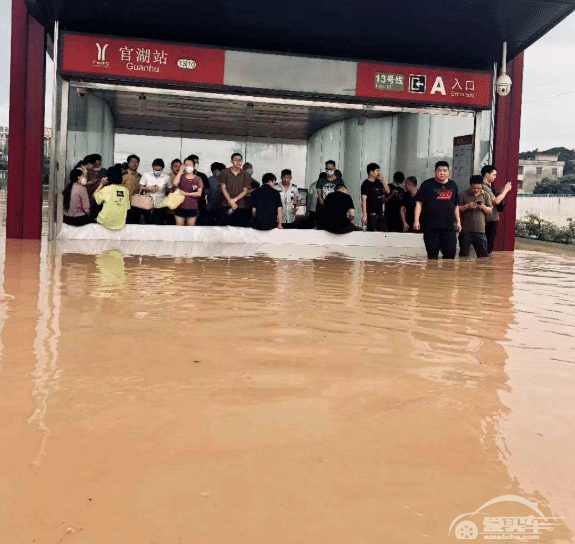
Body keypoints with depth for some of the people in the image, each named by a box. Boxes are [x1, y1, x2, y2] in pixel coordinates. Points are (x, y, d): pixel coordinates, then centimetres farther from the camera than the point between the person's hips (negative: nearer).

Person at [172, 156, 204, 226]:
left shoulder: (198, 179, 3)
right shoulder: (181, 176, 5)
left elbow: (199, 193, -5)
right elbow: (175, 183, -17)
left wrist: (186, 194, -12)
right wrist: (181, 170, -10)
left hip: (192, 208, 0)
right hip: (180, 207, 0)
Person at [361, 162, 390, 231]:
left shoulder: (378, 182, 15)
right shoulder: (366, 184, -7)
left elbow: (387, 191, 14)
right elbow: (364, 200, -13)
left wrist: (382, 179, 5)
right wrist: (364, 215, -20)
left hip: (380, 213, 8)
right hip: (371, 214, -8)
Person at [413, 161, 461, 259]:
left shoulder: (452, 185, 15)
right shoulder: (427, 184, 2)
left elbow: (456, 206, 22)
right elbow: (419, 203, -2)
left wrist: (458, 221, 19)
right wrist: (416, 220, -11)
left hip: (449, 225, 4)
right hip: (431, 226, -3)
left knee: (450, 253, -1)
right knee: (432, 254, 0)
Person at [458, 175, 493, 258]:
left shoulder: (485, 195, 10)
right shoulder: (464, 195, 4)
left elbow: (490, 210, 10)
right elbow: (458, 210, 3)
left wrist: (483, 207, -11)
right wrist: (467, 206, -14)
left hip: (480, 230, 1)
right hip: (465, 230, -1)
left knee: (483, 255, 0)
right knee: (463, 254, 5)